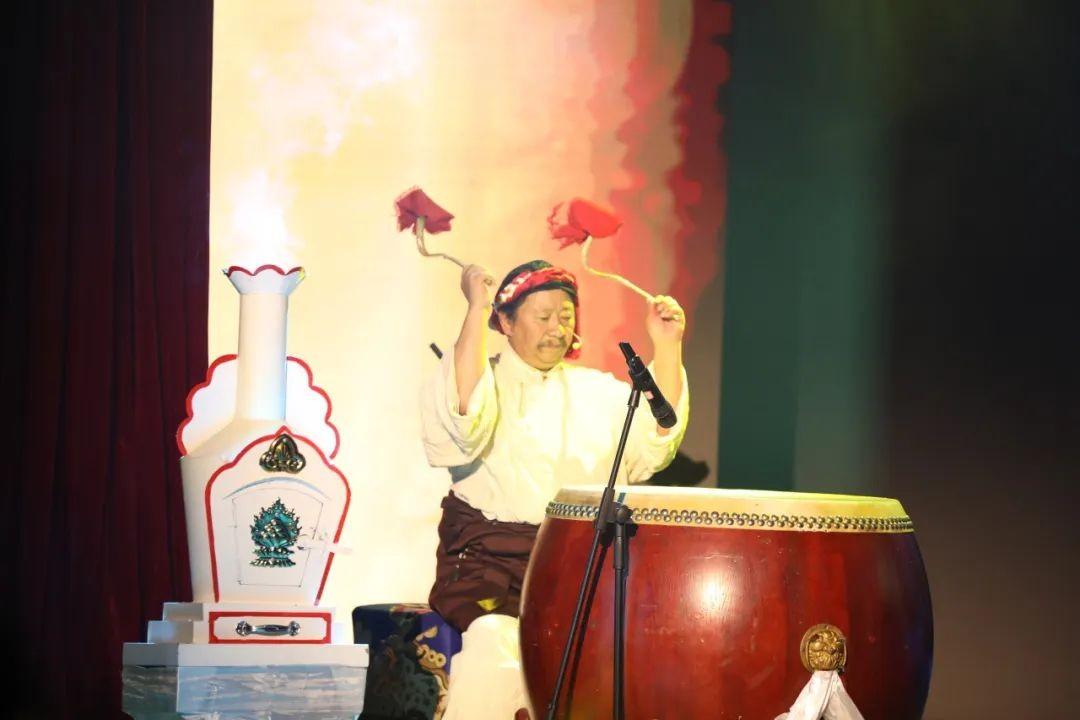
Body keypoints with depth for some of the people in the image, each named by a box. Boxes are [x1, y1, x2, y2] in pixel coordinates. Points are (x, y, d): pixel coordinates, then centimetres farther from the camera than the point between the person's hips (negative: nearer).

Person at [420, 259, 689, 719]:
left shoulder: (596, 391, 16)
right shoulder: (487, 380, 5)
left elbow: (655, 442, 3)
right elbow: (466, 415, -19)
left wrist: (666, 348, -7)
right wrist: (477, 310, -17)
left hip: (583, 561, 3)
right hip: (491, 558, -3)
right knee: (493, 641, -32)